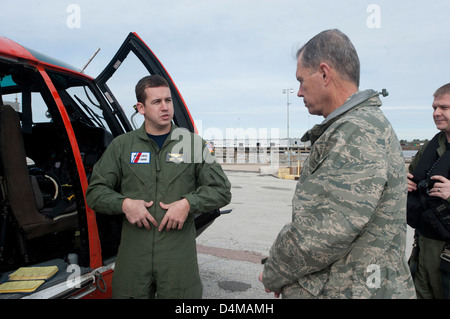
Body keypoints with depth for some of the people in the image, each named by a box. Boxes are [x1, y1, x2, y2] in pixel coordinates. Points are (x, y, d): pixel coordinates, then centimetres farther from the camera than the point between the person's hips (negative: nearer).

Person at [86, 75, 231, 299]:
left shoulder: (193, 143, 4)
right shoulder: (121, 145, 6)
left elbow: (221, 190, 4)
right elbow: (95, 192, 9)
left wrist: (188, 203, -11)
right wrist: (124, 203, -9)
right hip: (133, 257, 1)